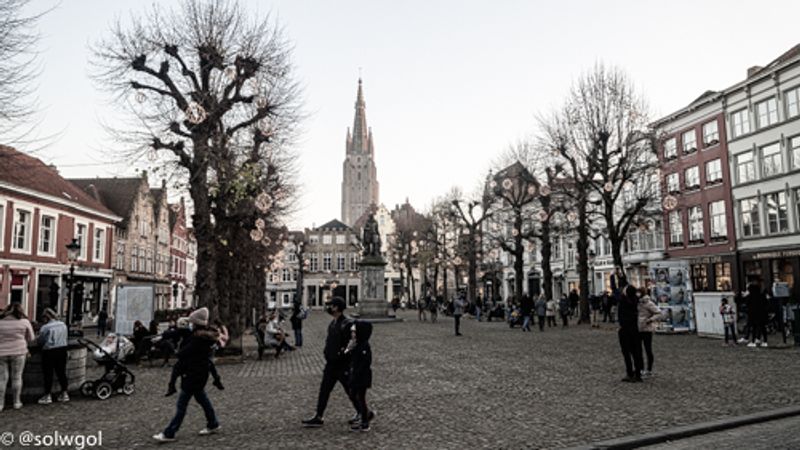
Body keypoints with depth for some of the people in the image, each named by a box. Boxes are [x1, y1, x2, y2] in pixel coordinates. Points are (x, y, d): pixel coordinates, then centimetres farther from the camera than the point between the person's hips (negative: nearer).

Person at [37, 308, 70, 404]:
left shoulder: (45, 327, -14)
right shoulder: (63, 325, 3)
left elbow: (40, 341, -5)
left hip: (49, 352, -6)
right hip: (62, 350, 6)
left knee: (48, 374, 4)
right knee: (61, 372, 13)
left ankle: (47, 396, 9)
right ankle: (64, 394, 18)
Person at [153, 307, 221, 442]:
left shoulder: (197, 339, -22)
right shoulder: (207, 336, 5)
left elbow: (182, 354, -19)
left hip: (193, 374, -9)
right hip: (200, 373, 9)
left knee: (181, 404, -2)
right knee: (201, 398, 21)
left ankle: (169, 433, 5)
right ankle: (213, 424, 30)